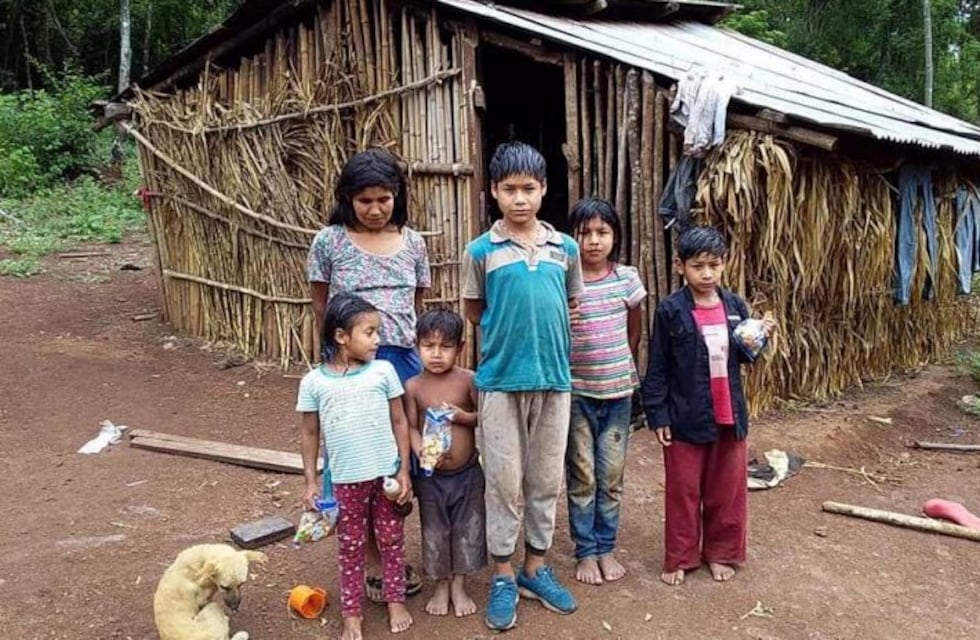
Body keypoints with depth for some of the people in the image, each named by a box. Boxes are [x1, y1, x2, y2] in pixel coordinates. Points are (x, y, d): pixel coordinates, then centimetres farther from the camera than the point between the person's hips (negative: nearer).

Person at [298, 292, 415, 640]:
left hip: (387, 474, 1)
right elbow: (311, 434, 2)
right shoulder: (314, 381, -6)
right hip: (345, 480, 0)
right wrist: (310, 481, 1)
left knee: (391, 539, 14)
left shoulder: (383, 371, -6)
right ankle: (352, 612, 27)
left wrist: (404, 470, -3)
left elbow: (399, 422, -1)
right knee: (350, 546, 13)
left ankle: (395, 599, 32)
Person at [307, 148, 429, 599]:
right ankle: (371, 560, 22)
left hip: (403, 361, 3)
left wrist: (419, 356, 8)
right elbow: (320, 308, 4)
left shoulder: (412, 242, 7)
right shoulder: (329, 242, -2)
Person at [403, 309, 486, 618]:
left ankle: (459, 587, 30)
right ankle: (441, 586, 32)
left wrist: (462, 416, -20)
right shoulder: (413, 386, -7)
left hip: (468, 472, 0)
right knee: (434, 531, 12)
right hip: (430, 474, 0)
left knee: (467, 529, 11)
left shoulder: (468, 380, -9)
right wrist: (421, 451, -27)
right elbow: (411, 427, -9)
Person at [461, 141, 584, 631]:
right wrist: (508, 332, 3)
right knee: (504, 480, 6)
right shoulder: (480, 251, -4)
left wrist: (546, 334, 5)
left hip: (554, 377, 3)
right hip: (500, 380, -2)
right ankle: (503, 575, 22)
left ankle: (535, 567, 29)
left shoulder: (565, 247, 3)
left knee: (546, 478, 12)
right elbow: (472, 311, 7)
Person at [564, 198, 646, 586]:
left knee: (611, 476, 11)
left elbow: (635, 332, 12)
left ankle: (606, 549, 26)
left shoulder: (627, 279, -1)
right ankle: (585, 553, 21)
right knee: (581, 476, 7)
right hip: (576, 392, -2)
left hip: (618, 392, 2)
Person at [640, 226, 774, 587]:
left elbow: (743, 357, 12)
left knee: (727, 490, 15)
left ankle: (720, 553, 32)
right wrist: (657, 415, -11)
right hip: (685, 417, -4)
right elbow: (657, 367, -8)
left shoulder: (735, 306, 2)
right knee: (683, 491, 8)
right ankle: (680, 558, 23)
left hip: (729, 415, 4)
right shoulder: (670, 310, -10)